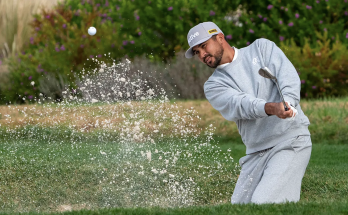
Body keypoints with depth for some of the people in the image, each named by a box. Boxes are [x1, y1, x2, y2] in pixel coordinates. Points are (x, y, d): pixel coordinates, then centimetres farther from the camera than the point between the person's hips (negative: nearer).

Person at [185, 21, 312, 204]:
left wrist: (287, 103, -29)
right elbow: (239, 104, -12)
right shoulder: (213, 86, 9)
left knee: (263, 204, -22)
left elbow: (288, 76, -7)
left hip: (291, 141, -5)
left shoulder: (262, 47, 9)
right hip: (256, 153, 5)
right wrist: (271, 108, -33)